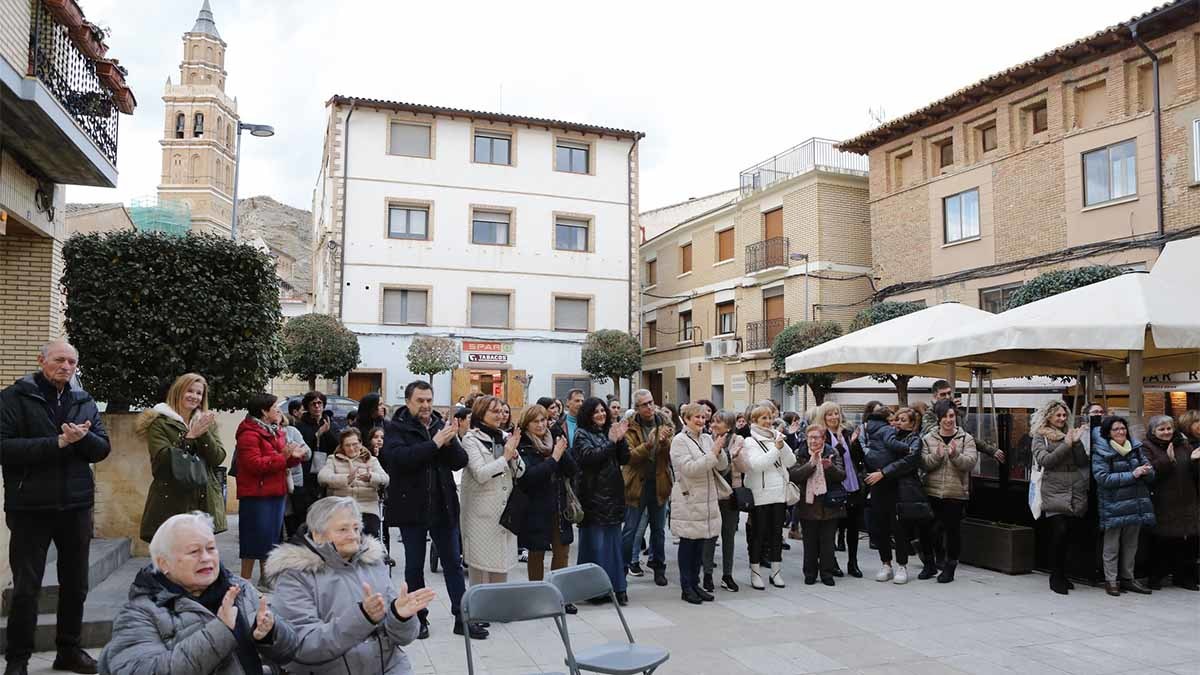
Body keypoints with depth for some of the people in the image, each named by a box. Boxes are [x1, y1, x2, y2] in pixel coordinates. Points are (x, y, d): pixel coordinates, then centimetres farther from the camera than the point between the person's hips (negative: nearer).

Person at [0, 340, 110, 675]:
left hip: (76, 506, 5)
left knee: (75, 585, 13)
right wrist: (59, 442, -21)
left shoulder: (84, 401, 9)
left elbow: (103, 447, 5)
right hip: (30, 507, -4)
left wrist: (82, 437, -16)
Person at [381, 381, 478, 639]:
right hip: (412, 508, -4)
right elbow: (399, 457, -22)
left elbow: (460, 461, 2)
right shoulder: (395, 428, -4)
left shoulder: (441, 426, 9)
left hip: (443, 507, 4)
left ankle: (462, 618, 15)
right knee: (414, 566, 9)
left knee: (453, 563, 8)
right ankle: (419, 618, 22)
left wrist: (450, 442, -17)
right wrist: (434, 443, -23)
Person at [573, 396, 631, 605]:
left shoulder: (610, 431, 15)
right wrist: (611, 441, -13)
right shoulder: (582, 434, -1)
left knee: (613, 542, 8)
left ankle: (616, 587, 15)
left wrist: (621, 439, -5)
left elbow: (624, 459, 9)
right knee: (594, 543, -2)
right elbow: (590, 456, -17)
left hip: (613, 495, 6)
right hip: (593, 496, -6)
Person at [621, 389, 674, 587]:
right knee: (630, 529, 4)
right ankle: (623, 566, 15)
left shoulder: (664, 423, 0)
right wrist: (648, 444, -33)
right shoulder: (629, 427, -9)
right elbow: (630, 456, -19)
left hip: (659, 483, 3)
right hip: (637, 483, -3)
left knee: (658, 529, 16)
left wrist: (665, 442, -26)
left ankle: (659, 566, 29)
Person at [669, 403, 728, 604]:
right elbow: (689, 468, -18)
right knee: (688, 544, 3)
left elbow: (723, 465, 7)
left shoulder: (707, 438, 9)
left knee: (700, 544, 11)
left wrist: (719, 451, -13)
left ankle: (695, 584, 21)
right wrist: (712, 454, -19)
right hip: (688, 501, -6)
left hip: (707, 500, 6)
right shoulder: (679, 441, -8)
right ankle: (686, 588, 11)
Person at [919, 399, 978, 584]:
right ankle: (929, 564, 24)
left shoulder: (966, 439, 3)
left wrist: (955, 455, -27)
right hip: (932, 492, 2)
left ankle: (950, 567, 20)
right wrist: (937, 456, -22)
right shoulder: (928, 439, 5)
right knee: (926, 529, 5)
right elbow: (924, 463, -5)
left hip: (956, 493, -1)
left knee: (953, 530, 4)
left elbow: (970, 462, -11)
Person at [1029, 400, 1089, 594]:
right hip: (1054, 493, -4)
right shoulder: (1040, 437, 5)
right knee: (1059, 532, -11)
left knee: (1071, 535, 6)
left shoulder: (1071, 434, 16)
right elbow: (1045, 460, -9)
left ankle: (1061, 574, 22)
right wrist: (1066, 444, -12)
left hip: (1076, 494, 4)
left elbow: (1083, 462, 8)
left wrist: (1077, 442, -6)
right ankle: (1056, 576, 3)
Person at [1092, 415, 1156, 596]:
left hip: (1136, 504, 5)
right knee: (1112, 545, 0)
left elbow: (1151, 477, 13)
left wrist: (1147, 471, -11)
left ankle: (1127, 578, 24)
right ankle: (1110, 581, 7)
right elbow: (1103, 478, -18)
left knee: (1131, 544, 13)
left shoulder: (1136, 448, 9)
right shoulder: (1101, 452, -7)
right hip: (1113, 505, -5)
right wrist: (1132, 475, -20)